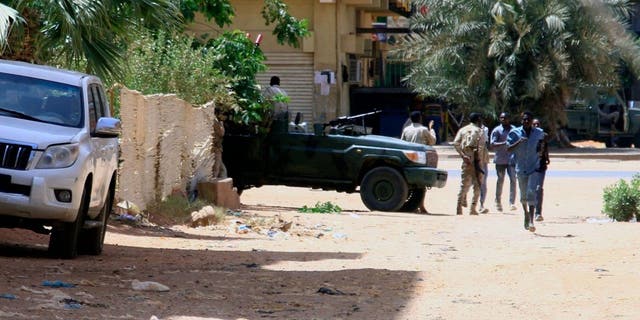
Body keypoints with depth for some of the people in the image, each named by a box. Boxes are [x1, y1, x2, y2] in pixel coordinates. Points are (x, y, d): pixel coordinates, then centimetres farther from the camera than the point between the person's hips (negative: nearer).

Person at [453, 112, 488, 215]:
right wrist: (478, 160, -12)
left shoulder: (462, 130, 11)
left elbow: (455, 143, -2)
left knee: (464, 184, 9)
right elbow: (481, 146, -13)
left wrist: (462, 155, -5)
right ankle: (473, 208, -4)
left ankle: (459, 208, -1)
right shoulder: (478, 131, -1)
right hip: (476, 161, -4)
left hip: (466, 160, 4)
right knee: (477, 185, 4)